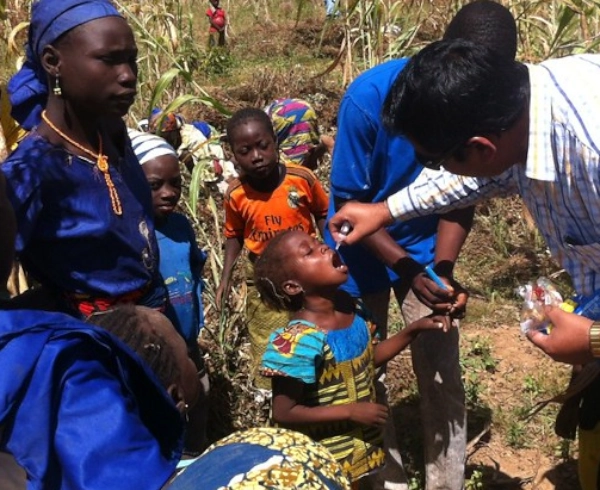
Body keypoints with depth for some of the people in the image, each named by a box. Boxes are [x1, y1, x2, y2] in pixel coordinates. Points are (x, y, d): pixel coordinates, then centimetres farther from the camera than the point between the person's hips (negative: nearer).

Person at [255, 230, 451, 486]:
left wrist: (414, 329, -1)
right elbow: (283, 414, -24)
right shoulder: (301, 340, -29)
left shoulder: (350, 307, -6)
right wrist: (351, 411, -23)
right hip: (325, 460, -7)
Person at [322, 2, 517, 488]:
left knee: (443, 375, 2)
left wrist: (444, 270, -21)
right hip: (363, 248, -2)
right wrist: (409, 272, -29)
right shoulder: (371, 95, -27)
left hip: (425, 246, 2)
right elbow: (349, 203, -20)